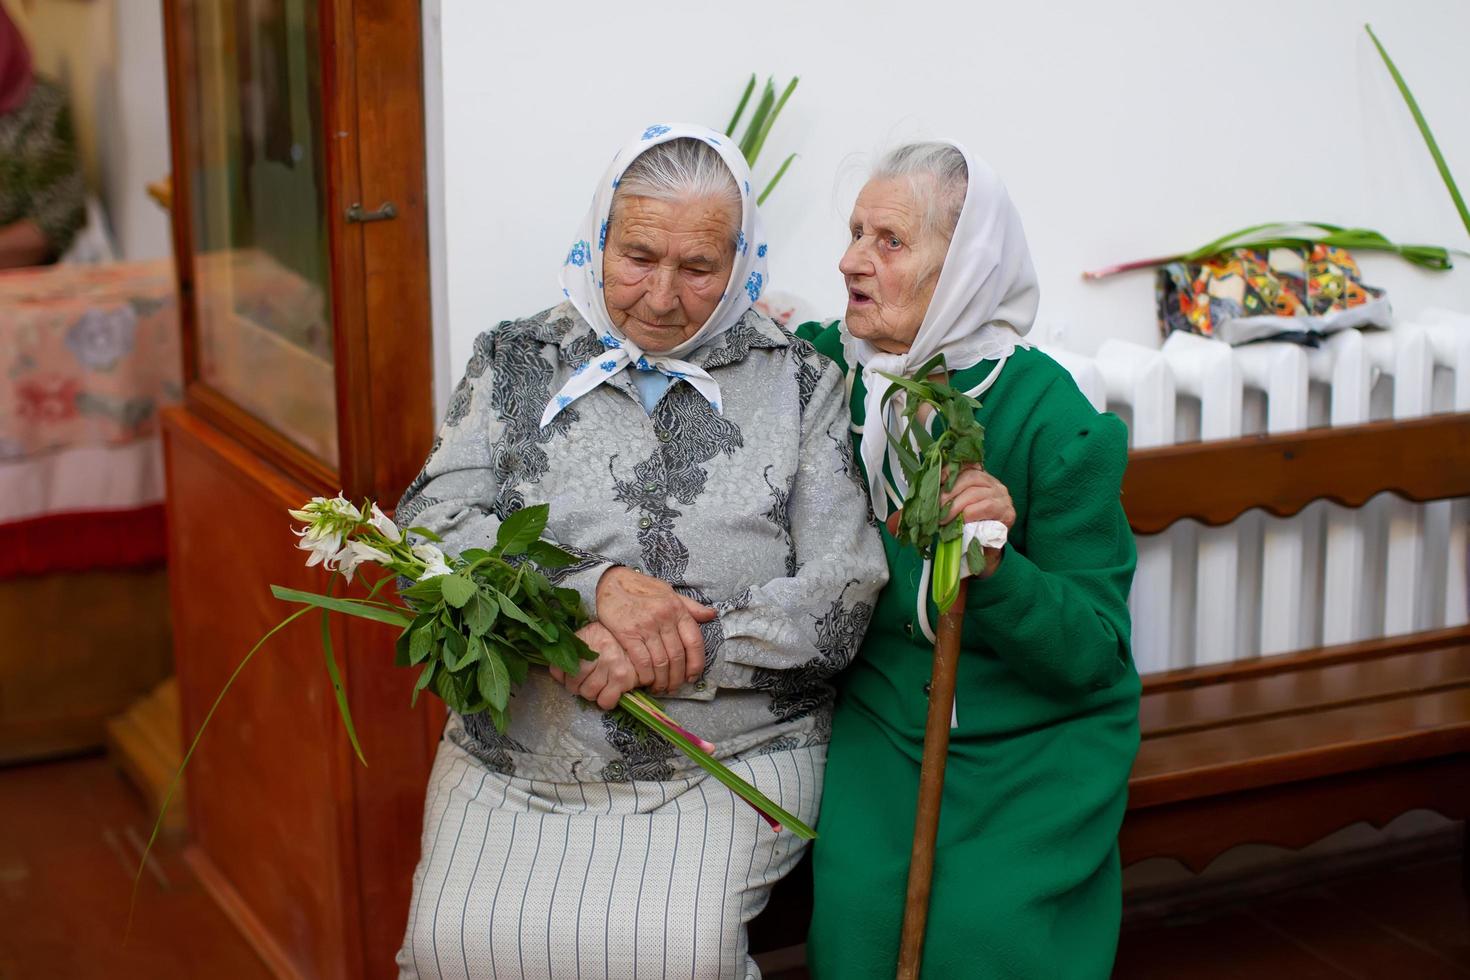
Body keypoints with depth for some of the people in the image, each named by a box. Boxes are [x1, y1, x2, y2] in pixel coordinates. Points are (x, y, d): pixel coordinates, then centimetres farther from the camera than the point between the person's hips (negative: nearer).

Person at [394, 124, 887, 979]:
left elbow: (843, 599, -2)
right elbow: (428, 530, -3)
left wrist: (680, 645, -14)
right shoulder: (517, 363, 9)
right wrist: (595, 582, -18)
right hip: (516, 756, 2)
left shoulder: (799, 384, 5)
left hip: (731, 757, -1)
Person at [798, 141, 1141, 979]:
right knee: (859, 901, -20)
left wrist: (997, 568, -32)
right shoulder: (831, 369, -3)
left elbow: (1094, 655, -13)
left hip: (1036, 734, -3)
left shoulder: (1054, 421, -14)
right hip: (880, 718, 3)